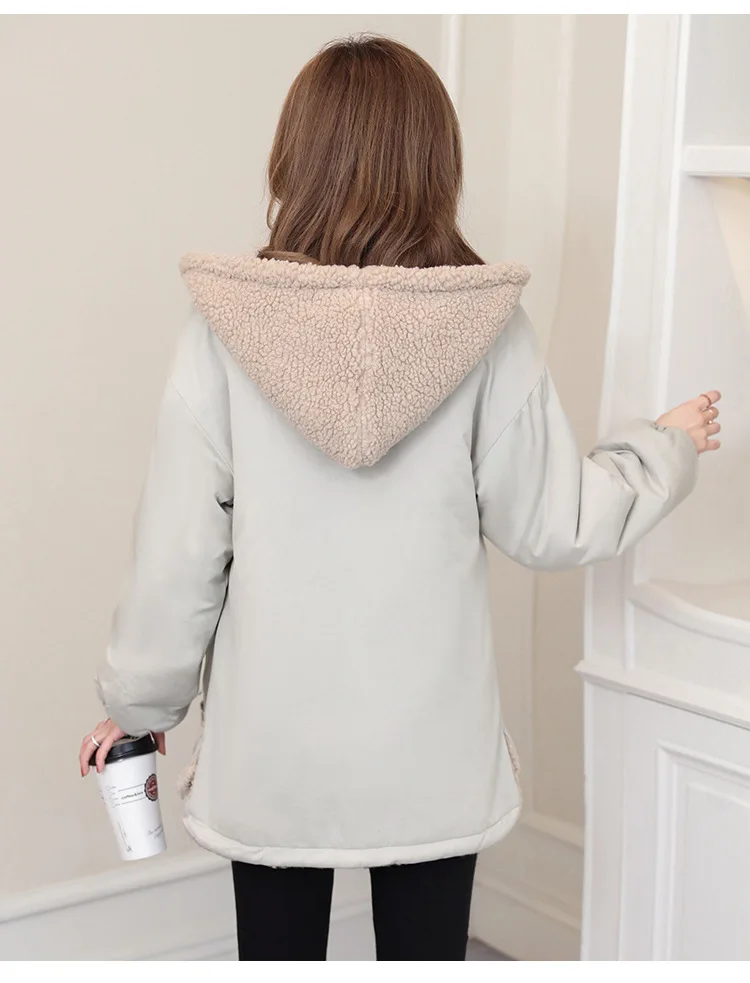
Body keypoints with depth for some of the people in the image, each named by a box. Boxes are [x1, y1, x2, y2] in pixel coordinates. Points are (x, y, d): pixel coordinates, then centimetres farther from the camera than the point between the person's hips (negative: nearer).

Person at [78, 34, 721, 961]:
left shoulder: (225, 331, -12)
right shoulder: (488, 330, -12)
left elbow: (178, 553, -8)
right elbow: (551, 525, -4)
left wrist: (139, 703, 7)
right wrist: (667, 445, 14)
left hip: (272, 746, 0)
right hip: (431, 746, 0)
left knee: (278, 952, 16)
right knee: (424, 950, 16)